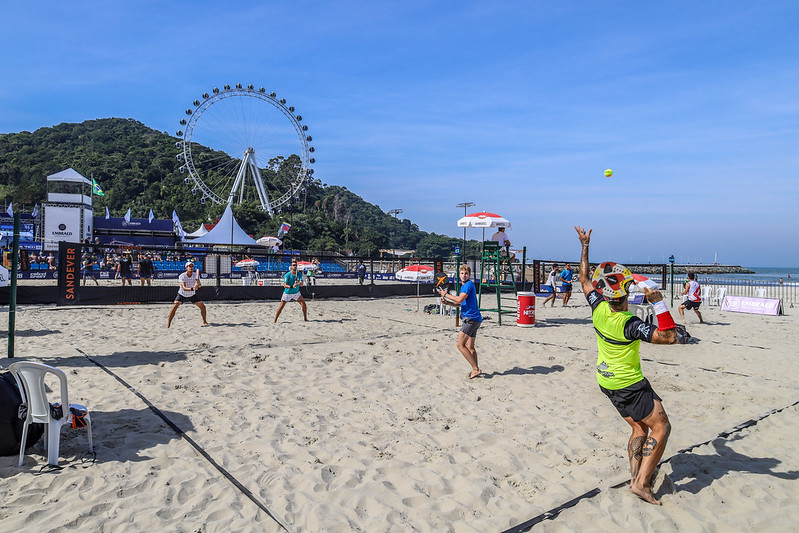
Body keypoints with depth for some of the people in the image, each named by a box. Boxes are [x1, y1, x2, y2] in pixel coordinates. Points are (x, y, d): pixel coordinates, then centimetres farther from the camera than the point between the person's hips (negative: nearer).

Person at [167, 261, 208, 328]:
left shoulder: (196, 275, -15)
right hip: (182, 294, -3)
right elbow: (184, 288, -35)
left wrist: (198, 282, -48)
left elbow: (199, 285, -25)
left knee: (202, 306, -5)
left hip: (192, 295, 3)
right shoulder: (182, 276, -24)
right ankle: (168, 323, -11)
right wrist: (192, 289, -52)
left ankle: (204, 321, 16)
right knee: (175, 306, -22)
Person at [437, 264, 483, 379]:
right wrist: (447, 302, 10)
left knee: (460, 345, -12)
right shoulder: (463, 285, 19)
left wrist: (446, 294, -10)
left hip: (471, 318, -10)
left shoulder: (469, 284, -11)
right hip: (475, 319, 10)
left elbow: (460, 299, -22)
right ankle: (476, 370, 18)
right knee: (470, 347, 14)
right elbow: (460, 303, 24)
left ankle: (475, 369, -12)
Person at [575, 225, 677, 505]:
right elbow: (670, 337, -28)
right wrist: (659, 303, -32)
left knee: (639, 428, 19)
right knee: (661, 427, 2)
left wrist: (585, 246, 10)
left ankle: (635, 474, 14)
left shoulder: (599, 308, -11)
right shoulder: (630, 324, -29)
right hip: (629, 385, -7)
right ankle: (641, 482, -4)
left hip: (606, 382, 8)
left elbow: (584, 279, 5)